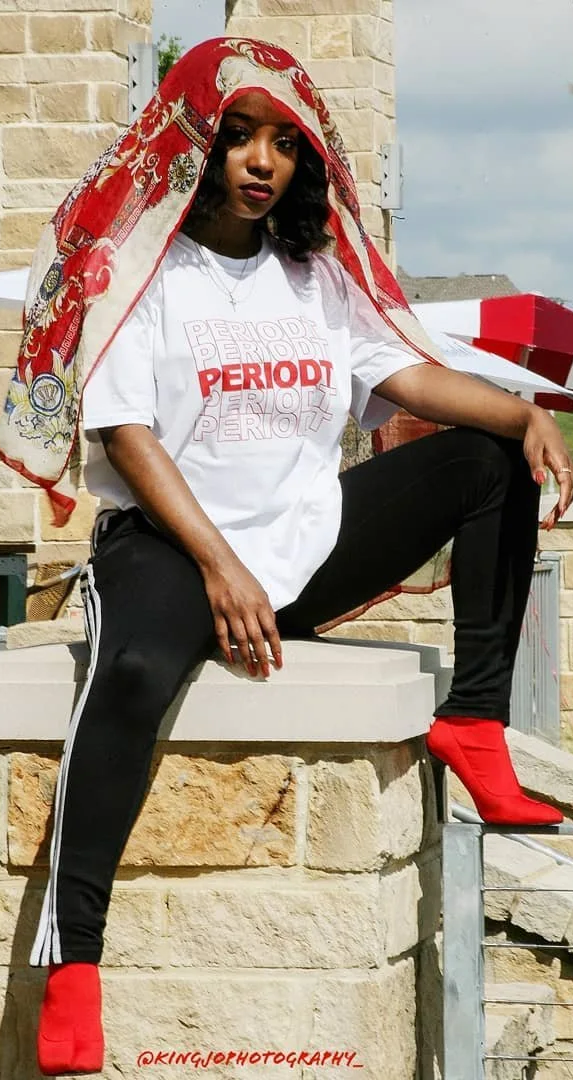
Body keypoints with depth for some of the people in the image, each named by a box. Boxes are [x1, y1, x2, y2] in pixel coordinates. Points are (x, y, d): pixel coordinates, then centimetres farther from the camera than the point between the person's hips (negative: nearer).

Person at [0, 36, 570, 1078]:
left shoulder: (319, 270, 13)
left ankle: (475, 722, -11)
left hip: (312, 534, 6)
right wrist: (221, 569, -21)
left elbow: (408, 373, 5)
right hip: (171, 539, -6)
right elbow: (125, 433, -10)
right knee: (134, 671, -38)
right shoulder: (142, 267, -3)